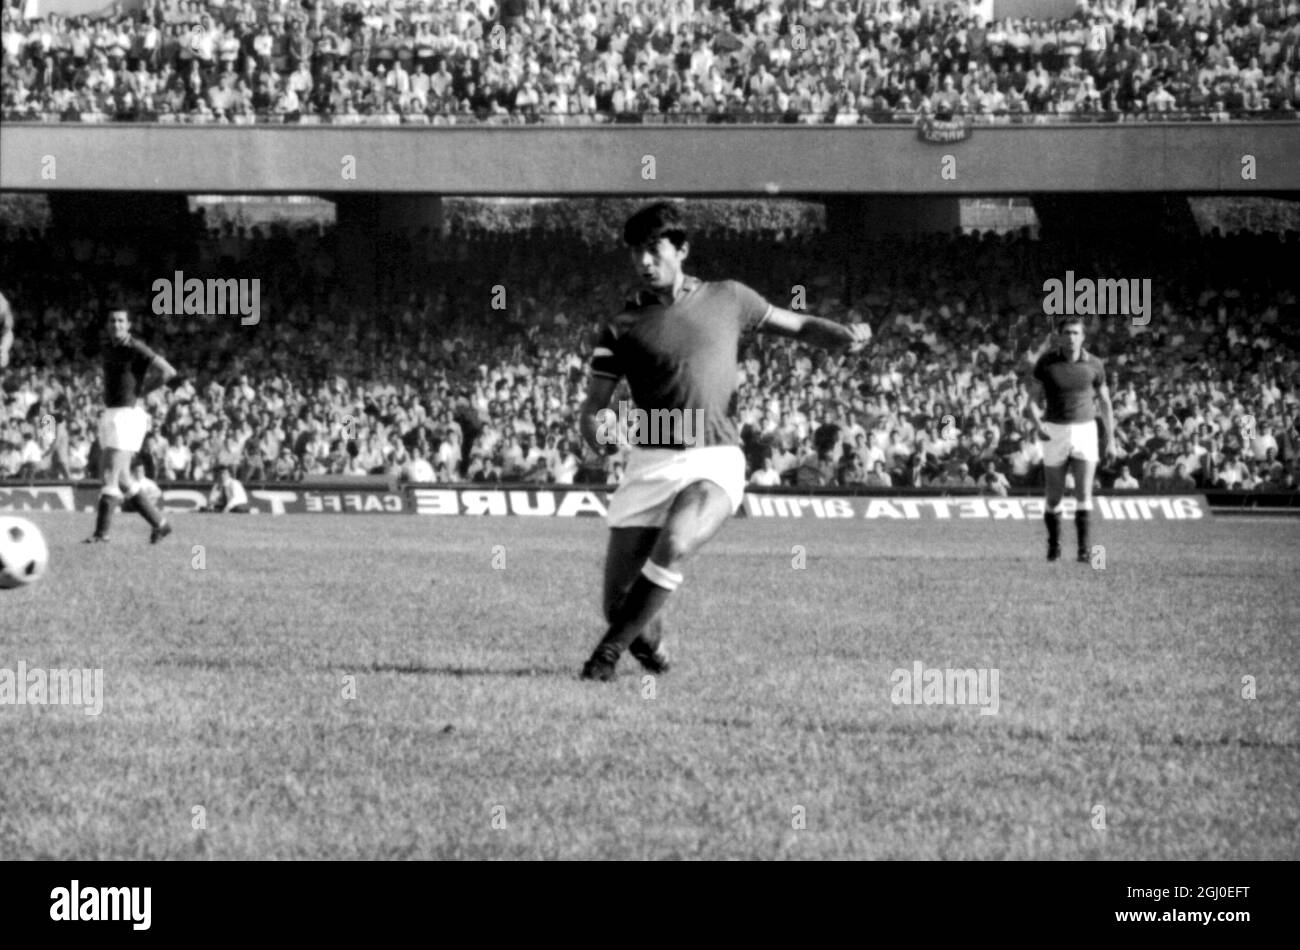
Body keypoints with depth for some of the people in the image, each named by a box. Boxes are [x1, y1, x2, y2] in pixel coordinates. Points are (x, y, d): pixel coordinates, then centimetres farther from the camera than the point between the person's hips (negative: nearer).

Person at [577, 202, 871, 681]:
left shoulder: (726, 299, 10)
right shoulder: (623, 327, 7)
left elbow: (800, 326, 19)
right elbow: (594, 403, 4)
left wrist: (846, 335, -3)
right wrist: (593, 428, -21)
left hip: (716, 459, -1)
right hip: (651, 462, 1)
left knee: (672, 546, -32)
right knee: (618, 599, -5)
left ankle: (610, 650, -19)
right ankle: (648, 642, 31)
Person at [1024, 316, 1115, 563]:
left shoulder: (1094, 365, -1)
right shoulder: (1045, 363, -5)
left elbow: (1105, 404, 9)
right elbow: (1032, 402, -3)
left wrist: (1111, 441, 8)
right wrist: (1038, 426, -24)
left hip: (1085, 432, 0)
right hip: (1055, 433, 0)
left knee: (1084, 493, -14)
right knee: (1054, 497, 7)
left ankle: (1084, 549, -11)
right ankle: (1054, 545, 28)